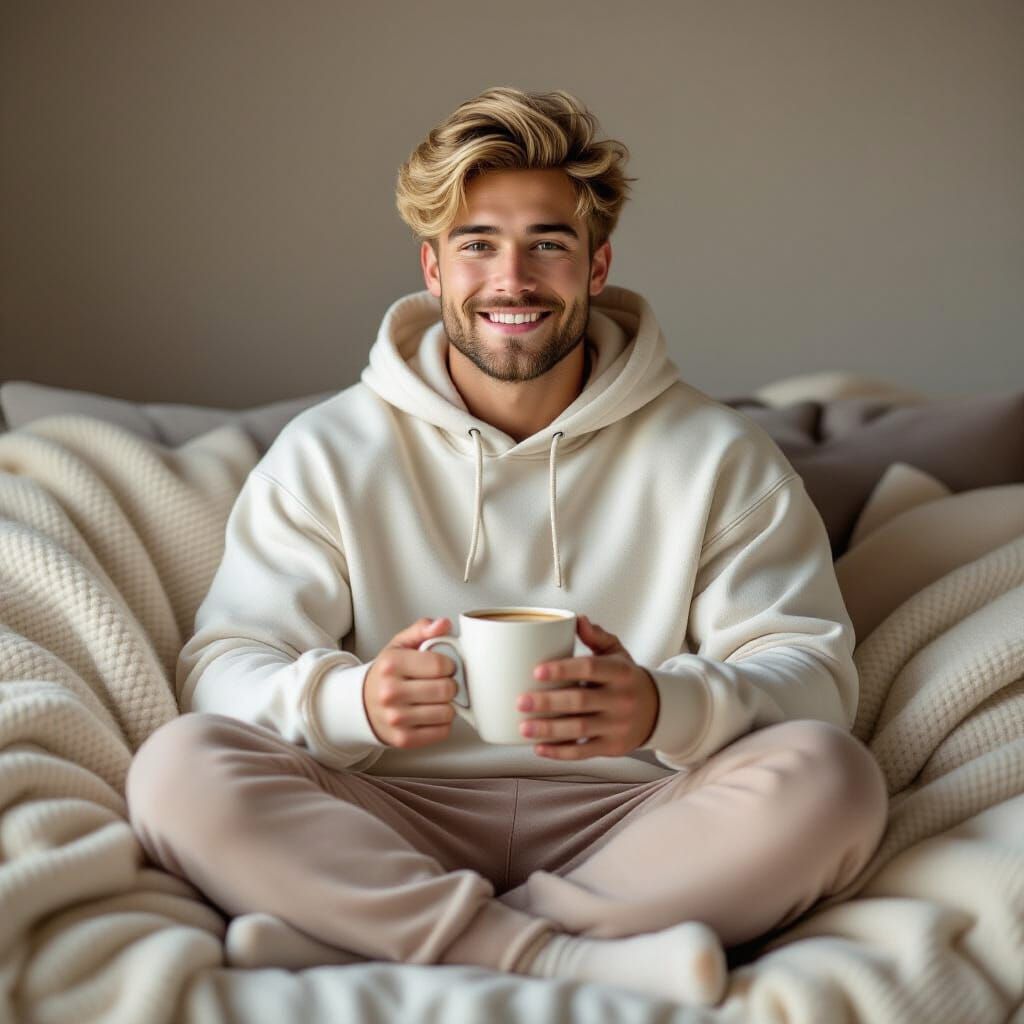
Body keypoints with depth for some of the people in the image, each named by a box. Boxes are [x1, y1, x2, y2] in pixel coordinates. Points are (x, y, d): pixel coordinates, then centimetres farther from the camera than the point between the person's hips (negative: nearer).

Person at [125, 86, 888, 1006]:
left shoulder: (718, 456, 5)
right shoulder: (328, 452, 6)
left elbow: (812, 669, -1)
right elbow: (226, 662, 0)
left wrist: (666, 706, -24)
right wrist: (351, 700, -24)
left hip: (631, 821, 1)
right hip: (397, 819, 0)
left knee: (830, 775, -28)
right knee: (177, 766, -24)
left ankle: (356, 933, -26)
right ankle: (576, 960, -29)